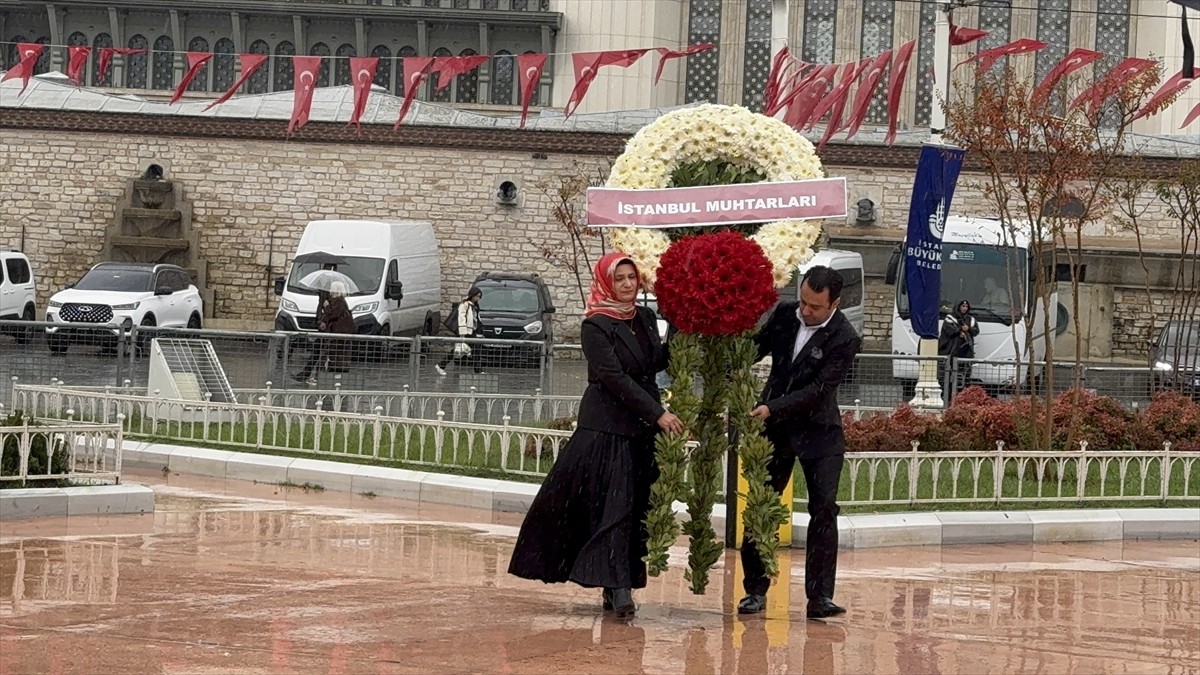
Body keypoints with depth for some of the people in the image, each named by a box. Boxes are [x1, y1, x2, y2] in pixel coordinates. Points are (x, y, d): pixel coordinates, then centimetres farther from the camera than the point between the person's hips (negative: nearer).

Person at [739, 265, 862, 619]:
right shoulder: (785, 314, -4)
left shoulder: (844, 339, -18)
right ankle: (755, 590, 10)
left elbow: (818, 389, -22)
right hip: (774, 429, 4)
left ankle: (820, 595, -4)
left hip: (818, 433, -4)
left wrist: (773, 408, -29)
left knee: (824, 510, -7)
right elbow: (757, 348, 10)